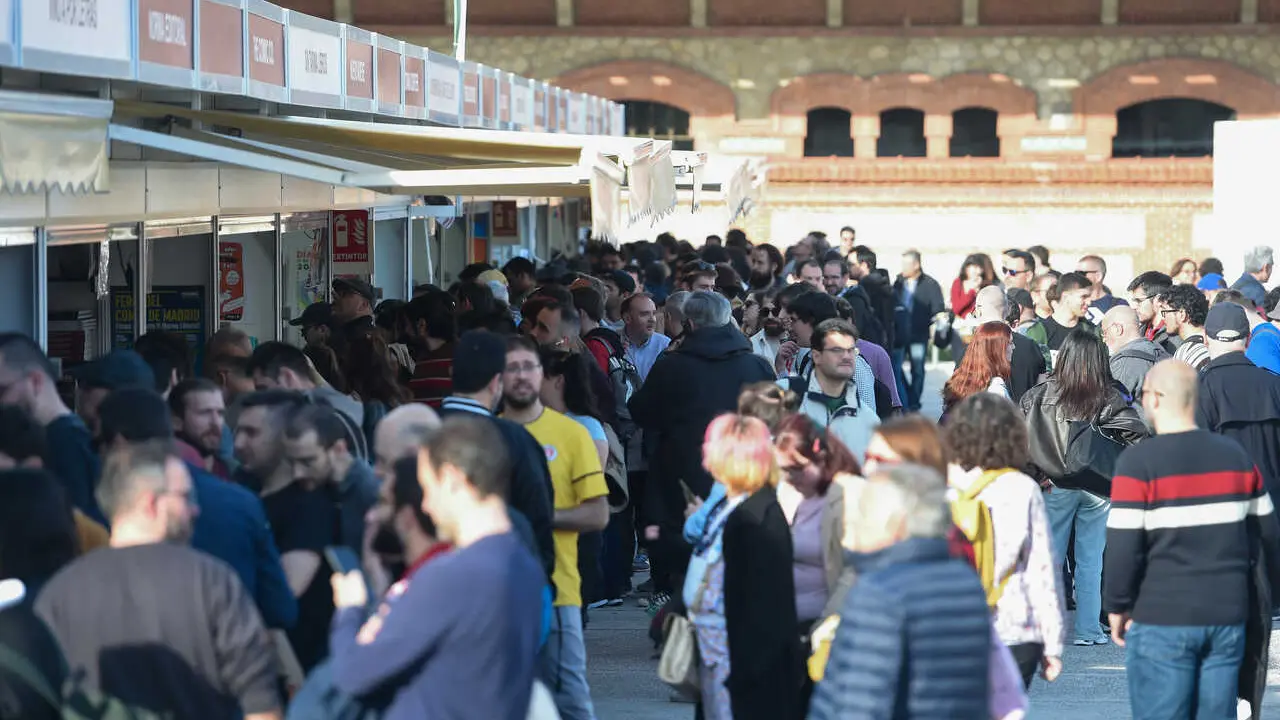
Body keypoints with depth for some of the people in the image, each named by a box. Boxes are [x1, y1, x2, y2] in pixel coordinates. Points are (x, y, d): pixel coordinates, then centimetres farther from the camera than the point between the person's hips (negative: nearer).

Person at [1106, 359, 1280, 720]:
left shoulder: (1138, 462, -10)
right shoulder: (1235, 455, 7)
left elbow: (1123, 546, -12)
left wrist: (1116, 607, 1)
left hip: (1161, 622, -4)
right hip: (1228, 619, 5)